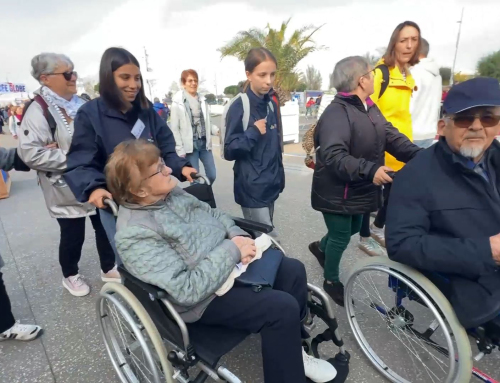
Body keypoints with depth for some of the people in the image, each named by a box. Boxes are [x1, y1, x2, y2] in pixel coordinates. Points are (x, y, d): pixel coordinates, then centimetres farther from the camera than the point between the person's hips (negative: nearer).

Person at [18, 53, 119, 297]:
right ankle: (70, 276, 36)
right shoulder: (38, 110, -14)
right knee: (73, 237, 10)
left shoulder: (81, 104, 8)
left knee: (105, 229, 15)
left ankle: (108, 269, 36)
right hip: (67, 189, -6)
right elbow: (30, 153, -24)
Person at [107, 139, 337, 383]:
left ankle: (292, 348, 21)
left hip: (229, 262, 8)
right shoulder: (134, 234, -24)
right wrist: (231, 250, -25)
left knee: (293, 270, 0)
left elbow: (212, 214, 10)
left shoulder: (170, 192, -1)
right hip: (202, 296, -8)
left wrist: (237, 235, -8)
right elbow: (187, 289, -28)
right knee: (282, 308, -21)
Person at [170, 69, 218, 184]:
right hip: (190, 145, -5)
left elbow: (207, 122, 12)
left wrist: (217, 130, -8)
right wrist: (180, 150, -12)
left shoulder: (202, 100, 9)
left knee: (212, 175, 8)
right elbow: (174, 129, -8)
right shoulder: (178, 102, -6)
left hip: (204, 143, 5)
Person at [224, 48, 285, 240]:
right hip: (252, 188, -6)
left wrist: (279, 175, 14)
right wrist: (253, 132, -23)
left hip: (270, 184, 6)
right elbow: (229, 151, -11)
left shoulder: (272, 103, 7)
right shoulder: (239, 107, -13)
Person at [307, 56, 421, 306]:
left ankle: (320, 247, 52)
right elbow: (333, 155, -34)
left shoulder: (370, 108, 7)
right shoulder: (336, 112, -24)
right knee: (341, 237, 6)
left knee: (353, 229, 25)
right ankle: (331, 280, 32)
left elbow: (392, 136, 2)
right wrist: (369, 170, -41)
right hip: (336, 191, -9)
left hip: (358, 190, 9)